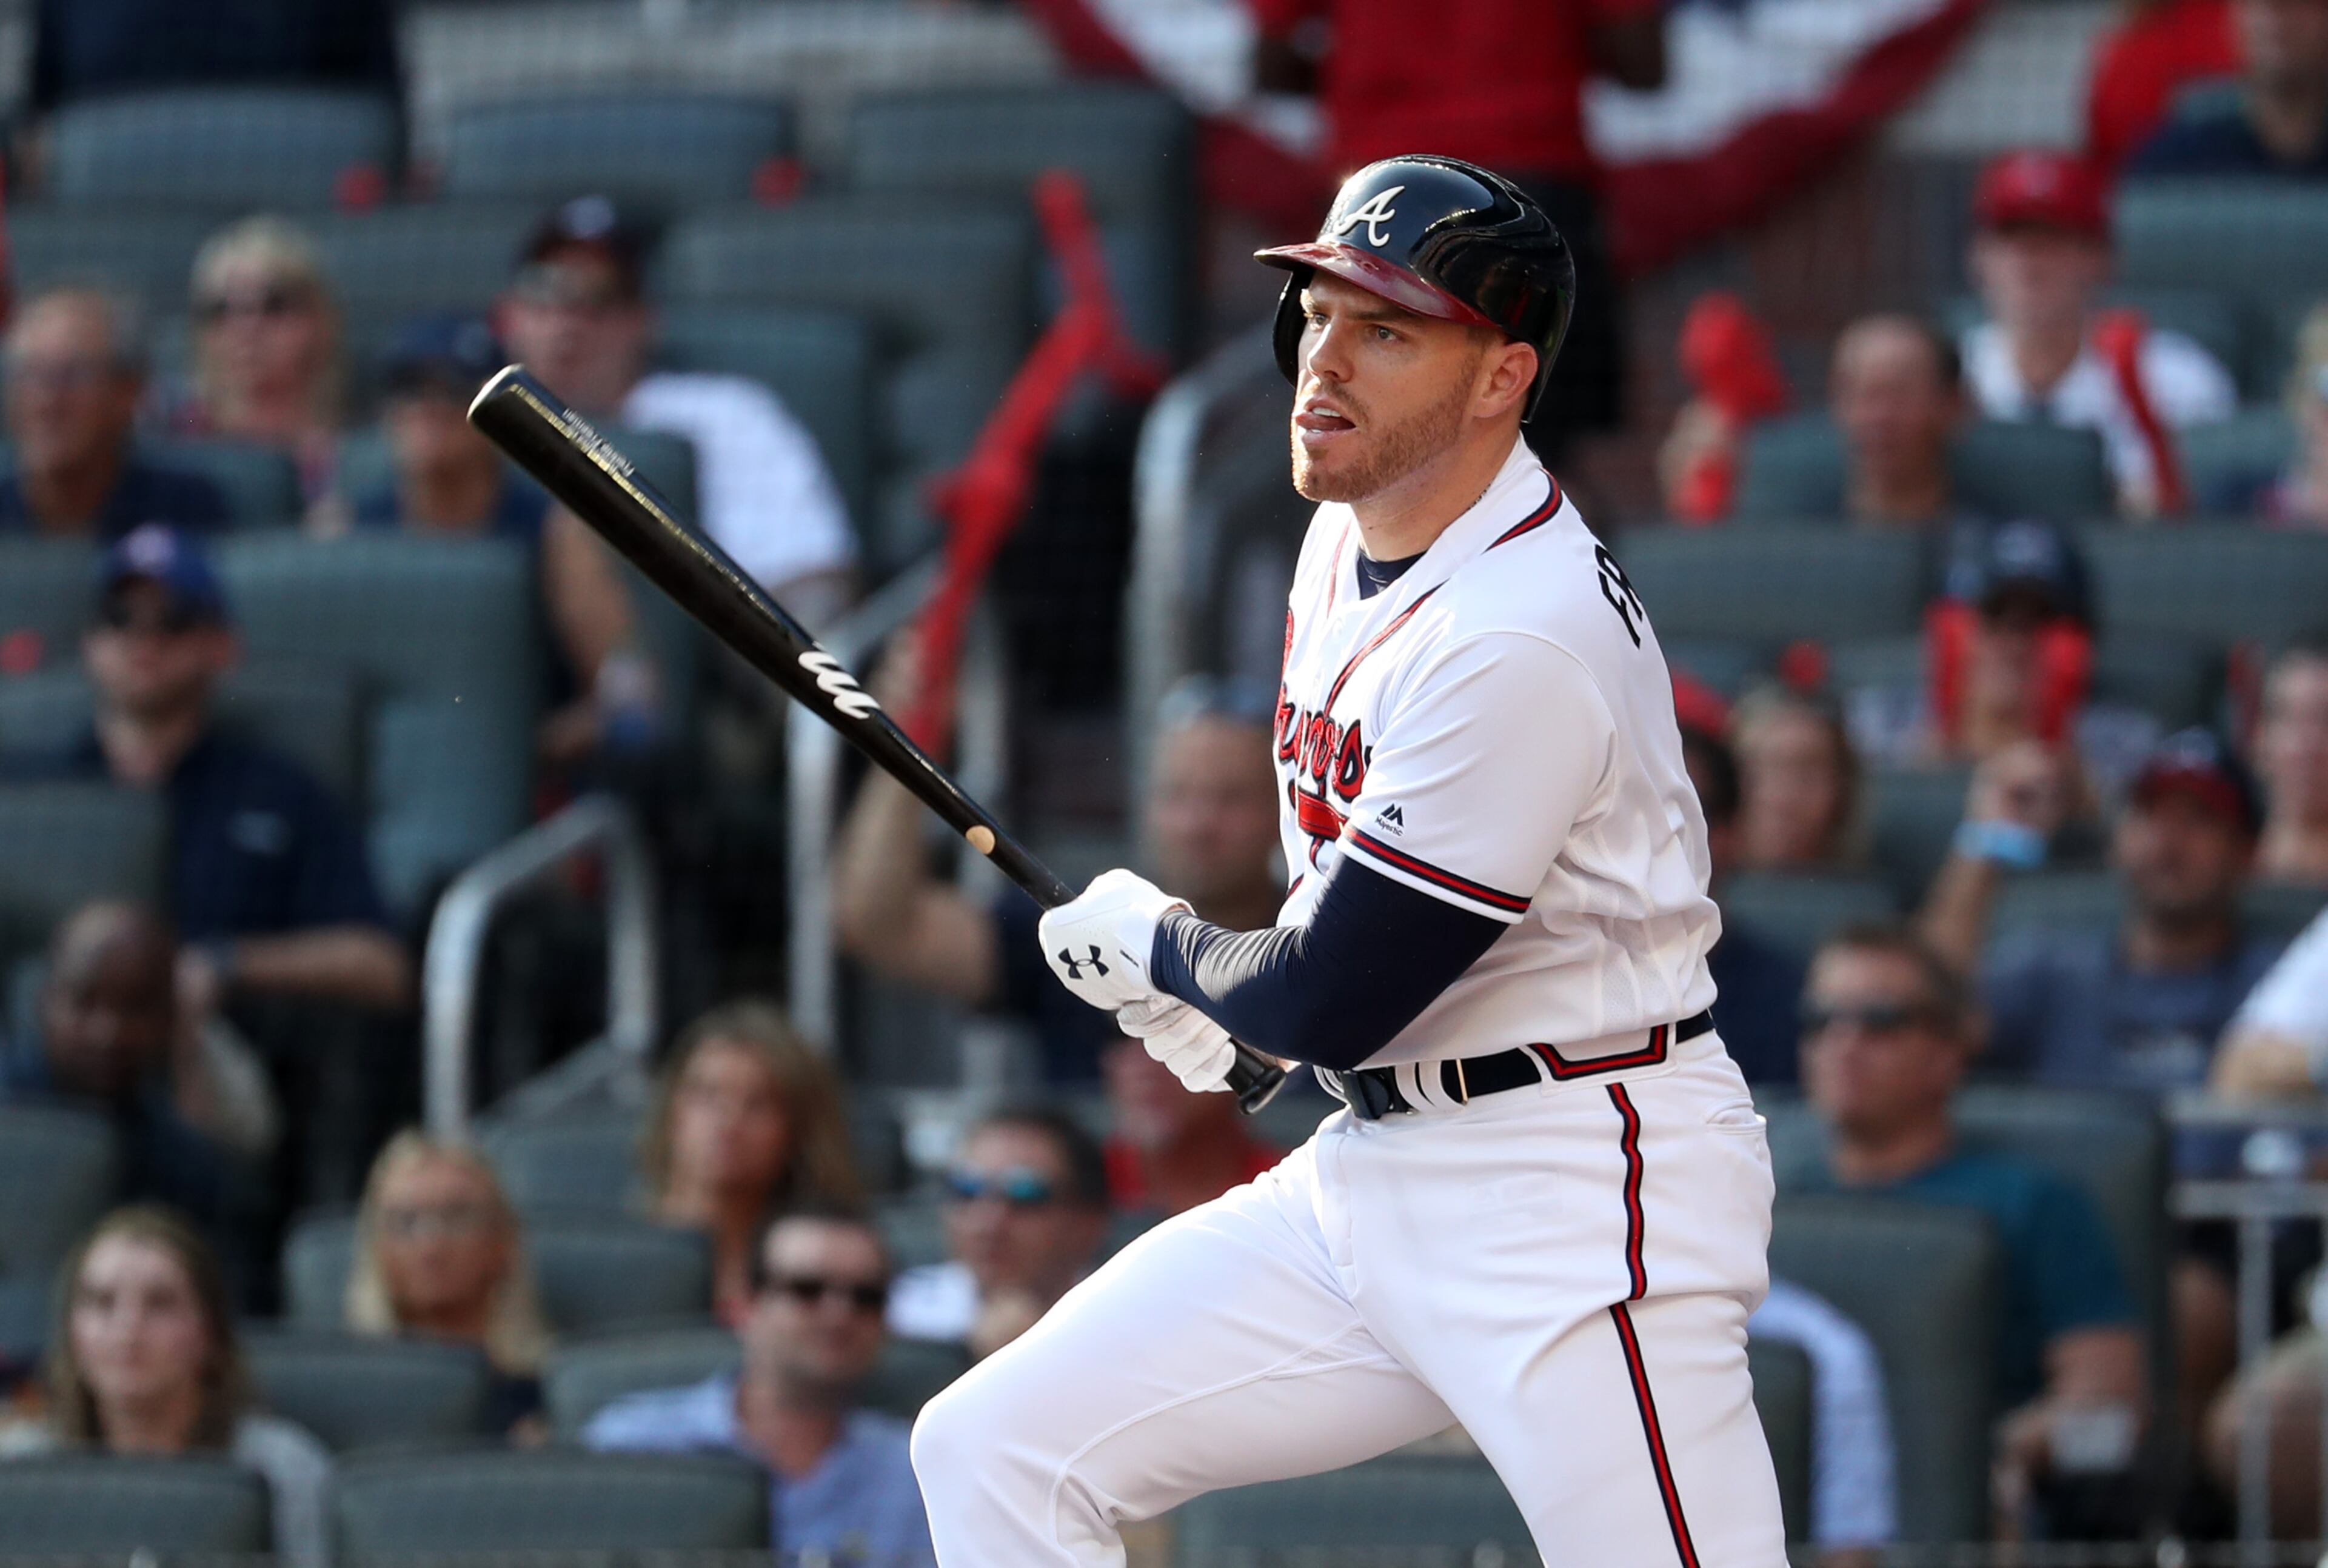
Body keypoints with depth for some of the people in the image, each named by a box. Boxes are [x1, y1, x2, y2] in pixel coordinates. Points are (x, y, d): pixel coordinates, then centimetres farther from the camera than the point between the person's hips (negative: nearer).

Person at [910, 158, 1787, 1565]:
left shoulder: (1524, 640, -22)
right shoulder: (1355, 528, 9)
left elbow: (1331, 1006, -19)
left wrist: (1156, 945, 1)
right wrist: (1232, 1000, 14)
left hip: (1570, 1199, -10)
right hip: (1370, 1172, 10)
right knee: (994, 1453, 2)